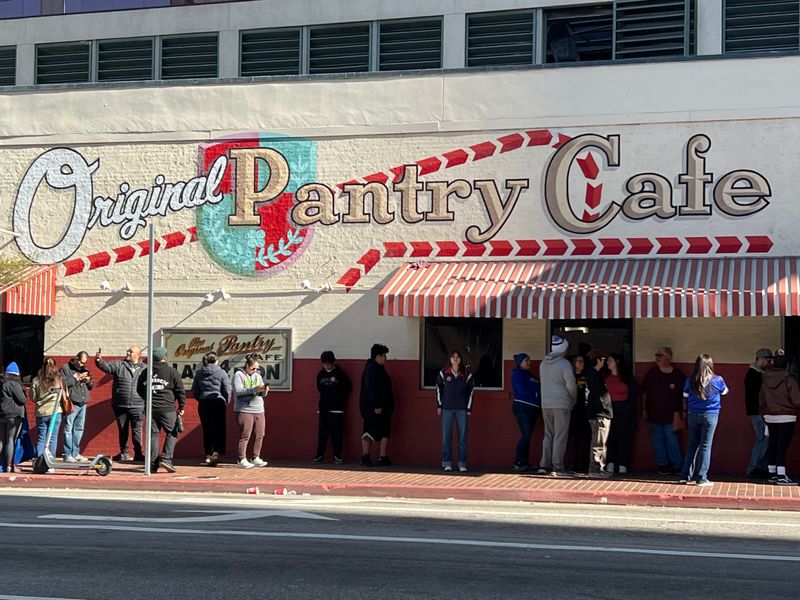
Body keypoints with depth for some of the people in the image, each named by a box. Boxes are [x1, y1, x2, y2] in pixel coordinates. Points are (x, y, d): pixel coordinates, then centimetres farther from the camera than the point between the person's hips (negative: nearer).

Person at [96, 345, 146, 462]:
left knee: (137, 431, -2)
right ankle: (123, 453, 22)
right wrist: (99, 361, -28)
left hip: (137, 406, -1)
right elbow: (106, 366, -11)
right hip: (120, 405, 2)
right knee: (122, 430, 11)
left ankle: (138, 454, 6)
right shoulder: (119, 365, 4)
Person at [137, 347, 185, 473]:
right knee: (172, 433, 5)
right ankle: (166, 459, -8)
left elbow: (139, 390, 21)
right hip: (167, 408, -4)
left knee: (153, 434, 7)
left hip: (150, 409, 4)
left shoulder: (145, 372, 11)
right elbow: (180, 391, -2)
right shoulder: (172, 372, -2)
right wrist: (181, 407, 7)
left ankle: (153, 463, 5)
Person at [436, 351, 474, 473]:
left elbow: (470, 392, 6)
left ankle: (462, 464, 6)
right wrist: (439, 406, 5)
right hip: (447, 408, 0)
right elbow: (439, 389, 9)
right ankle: (447, 463, 6)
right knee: (446, 436, 0)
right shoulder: (443, 373, 2)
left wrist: (469, 409, 2)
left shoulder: (467, 374, 2)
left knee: (462, 437, 1)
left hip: (462, 409, 0)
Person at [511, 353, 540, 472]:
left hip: (532, 408, 8)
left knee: (527, 436, 6)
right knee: (526, 435, -13)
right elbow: (521, 391, -15)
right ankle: (517, 463, -11)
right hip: (522, 407, -8)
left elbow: (537, 389, 16)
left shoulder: (528, 375, 21)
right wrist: (536, 394, -7)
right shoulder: (517, 374, -4)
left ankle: (525, 463, 7)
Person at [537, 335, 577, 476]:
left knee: (548, 435, 12)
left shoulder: (543, 363, 9)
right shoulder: (564, 364, -11)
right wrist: (573, 400, 6)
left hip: (546, 405, 6)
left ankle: (544, 465, 7)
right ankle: (557, 467, -2)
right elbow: (571, 385, -12)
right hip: (561, 404, -6)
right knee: (560, 436, -1)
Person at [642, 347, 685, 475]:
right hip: (654, 414, 4)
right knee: (658, 440, 7)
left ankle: (678, 465, 3)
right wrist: (644, 409, 8)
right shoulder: (652, 372, 6)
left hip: (670, 415, -4)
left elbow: (682, 396, 0)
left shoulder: (678, 374, -3)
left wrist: (679, 412, -5)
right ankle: (662, 465, 15)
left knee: (671, 440, -6)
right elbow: (644, 391, 12)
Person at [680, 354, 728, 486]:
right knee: (705, 446, 0)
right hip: (710, 415, -3)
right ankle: (701, 478, 0)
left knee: (692, 445, 11)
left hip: (693, 415, 3)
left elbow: (685, 397, 7)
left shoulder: (690, 381, -2)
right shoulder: (717, 380, -7)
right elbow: (725, 391, 13)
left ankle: (686, 476, 11)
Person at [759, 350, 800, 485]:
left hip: (770, 417, 6)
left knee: (772, 445, 12)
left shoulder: (766, 379, 5)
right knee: (783, 447, -7)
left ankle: (772, 474, 18)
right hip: (786, 417, -6)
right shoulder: (789, 379, -12)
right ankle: (781, 476, -10)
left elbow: (761, 400, 13)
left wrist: (764, 414, 23)